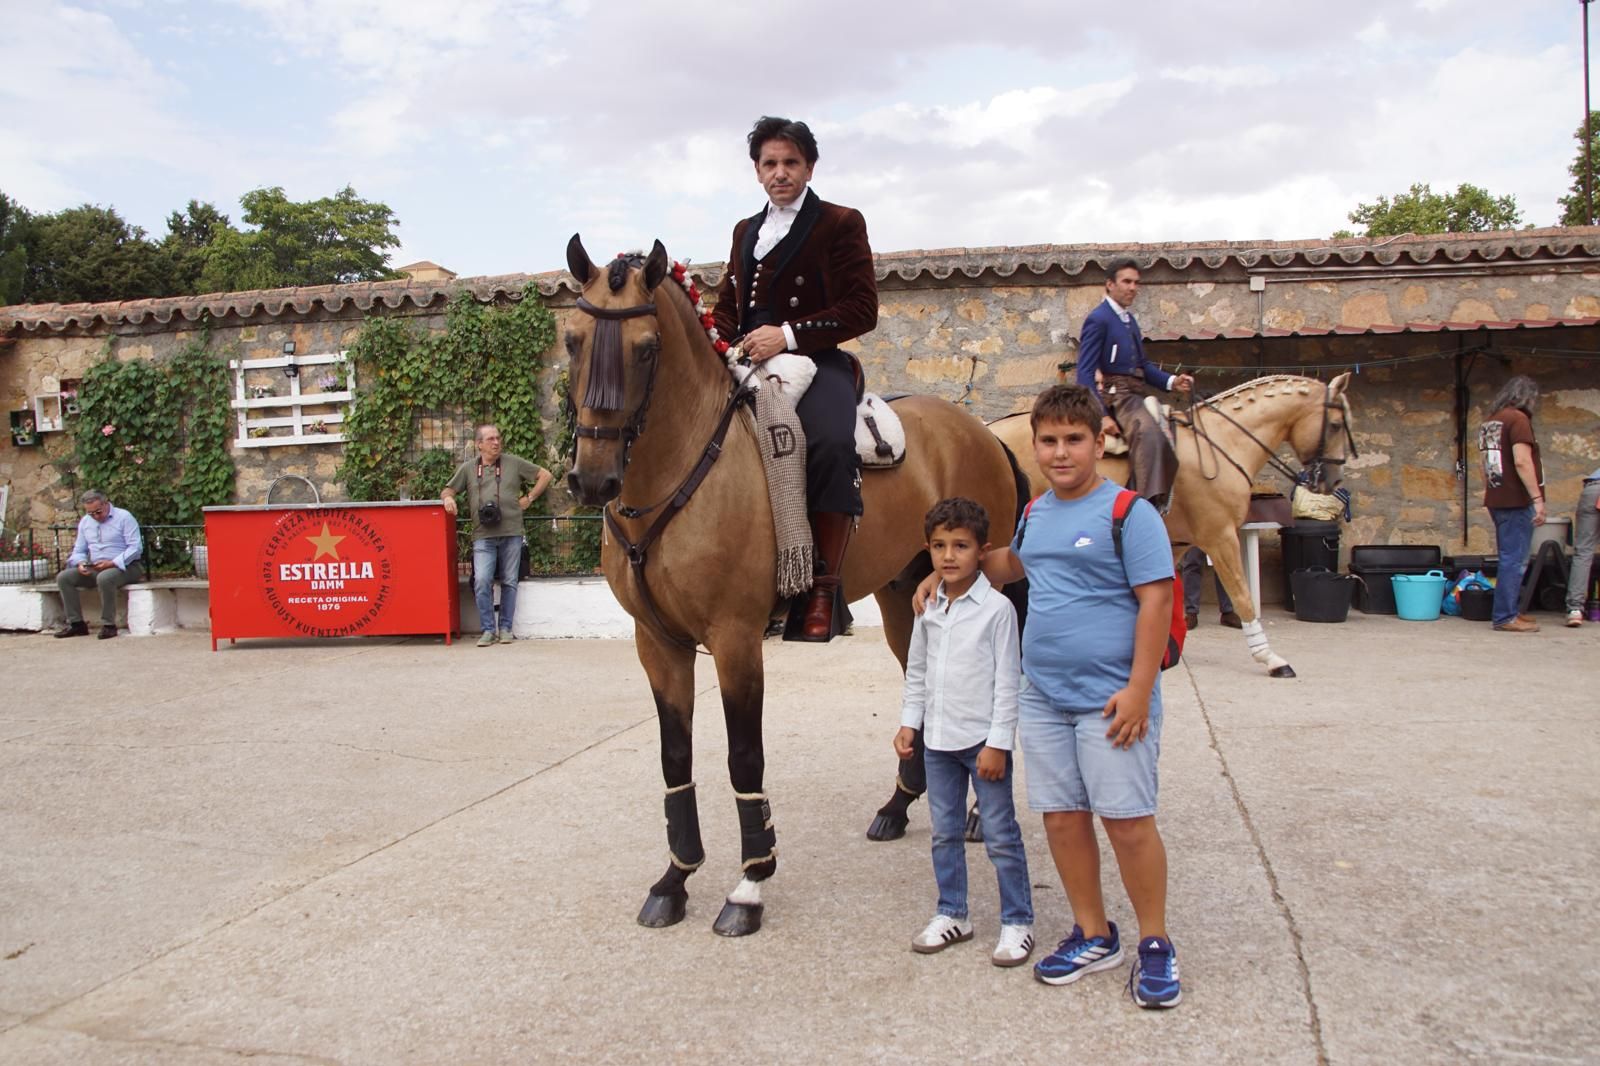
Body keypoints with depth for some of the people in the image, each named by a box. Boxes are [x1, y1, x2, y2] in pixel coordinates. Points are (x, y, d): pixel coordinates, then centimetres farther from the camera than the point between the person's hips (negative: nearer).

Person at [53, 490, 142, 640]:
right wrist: (80, 564, -5)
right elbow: (78, 551, 19)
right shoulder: (85, 522, 16)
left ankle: (108, 625, -27)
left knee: (105, 578, -38)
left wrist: (112, 563, -23)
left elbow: (136, 547, -14)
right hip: (94, 569, 7)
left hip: (124, 567, -7)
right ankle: (76, 623, -8)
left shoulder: (124, 517, -5)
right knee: (63, 577, -11)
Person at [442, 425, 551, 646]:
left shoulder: (514, 463, 10)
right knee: (482, 581, -12)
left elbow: (545, 475, 14)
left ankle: (506, 628, 15)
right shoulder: (468, 468, 12)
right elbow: (449, 489, 16)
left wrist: (529, 498, 6)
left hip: (511, 533, 0)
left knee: (509, 582, 5)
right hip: (483, 536, 0)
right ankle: (488, 629, -1)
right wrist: (448, 497, -8)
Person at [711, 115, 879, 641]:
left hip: (815, 363, -6)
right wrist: (717, 341, 4)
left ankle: (824, 587, -29)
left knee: (831, 443, -35)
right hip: (748, 365, 7)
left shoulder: (841, 223, 5)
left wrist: (788, 335, -16)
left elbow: (862, 311, -4)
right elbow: (728, 304, 29)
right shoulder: (745, 231, 24)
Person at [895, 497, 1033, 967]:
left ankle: (1017, 922, 17)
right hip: (938, 738, 6)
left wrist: (998, 743, -14)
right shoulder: (928, 608, 5)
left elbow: (1007, 681, -12)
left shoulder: (997, 608, -11)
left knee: (1000, 835, 4)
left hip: (983, 739, -5)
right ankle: (952, 914, 29)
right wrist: (909, 722, 6)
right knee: (944, 832, 15)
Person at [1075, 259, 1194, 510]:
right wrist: (1101, 415, -23)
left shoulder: (1129, 319, 20)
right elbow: (1085, 374, -15)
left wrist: (1172, 381, 7)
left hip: (1139, 394, 10)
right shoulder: (1098, 320, -8)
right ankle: (1150, 504, -41)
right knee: (1148, 433, -35)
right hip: (1116, 395, -10)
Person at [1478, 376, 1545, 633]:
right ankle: (1505, 618, -5)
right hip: (1516, 501, -9)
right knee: (1514, 561, -6)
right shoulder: (1518, 418, -12)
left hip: (1496, 500, 9)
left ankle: (1510, 610, 23)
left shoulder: (1489, 422, 16)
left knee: (1510, 559, 17)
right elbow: (1522, 462, -20)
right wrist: (1537, 498, -20)